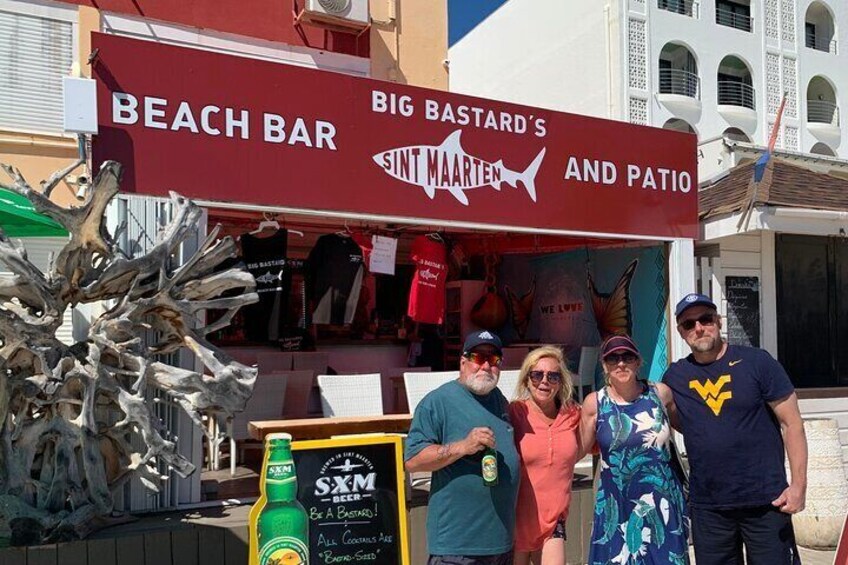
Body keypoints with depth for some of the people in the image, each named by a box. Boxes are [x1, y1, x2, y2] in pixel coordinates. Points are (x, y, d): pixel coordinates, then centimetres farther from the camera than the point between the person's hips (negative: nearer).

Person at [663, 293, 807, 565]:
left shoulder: (756, 362, -5)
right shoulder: (675, 376, 4)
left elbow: (791, 423, -5)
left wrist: (799, 484, -12)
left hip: (765, 501, -3)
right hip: (707, 507, 3)